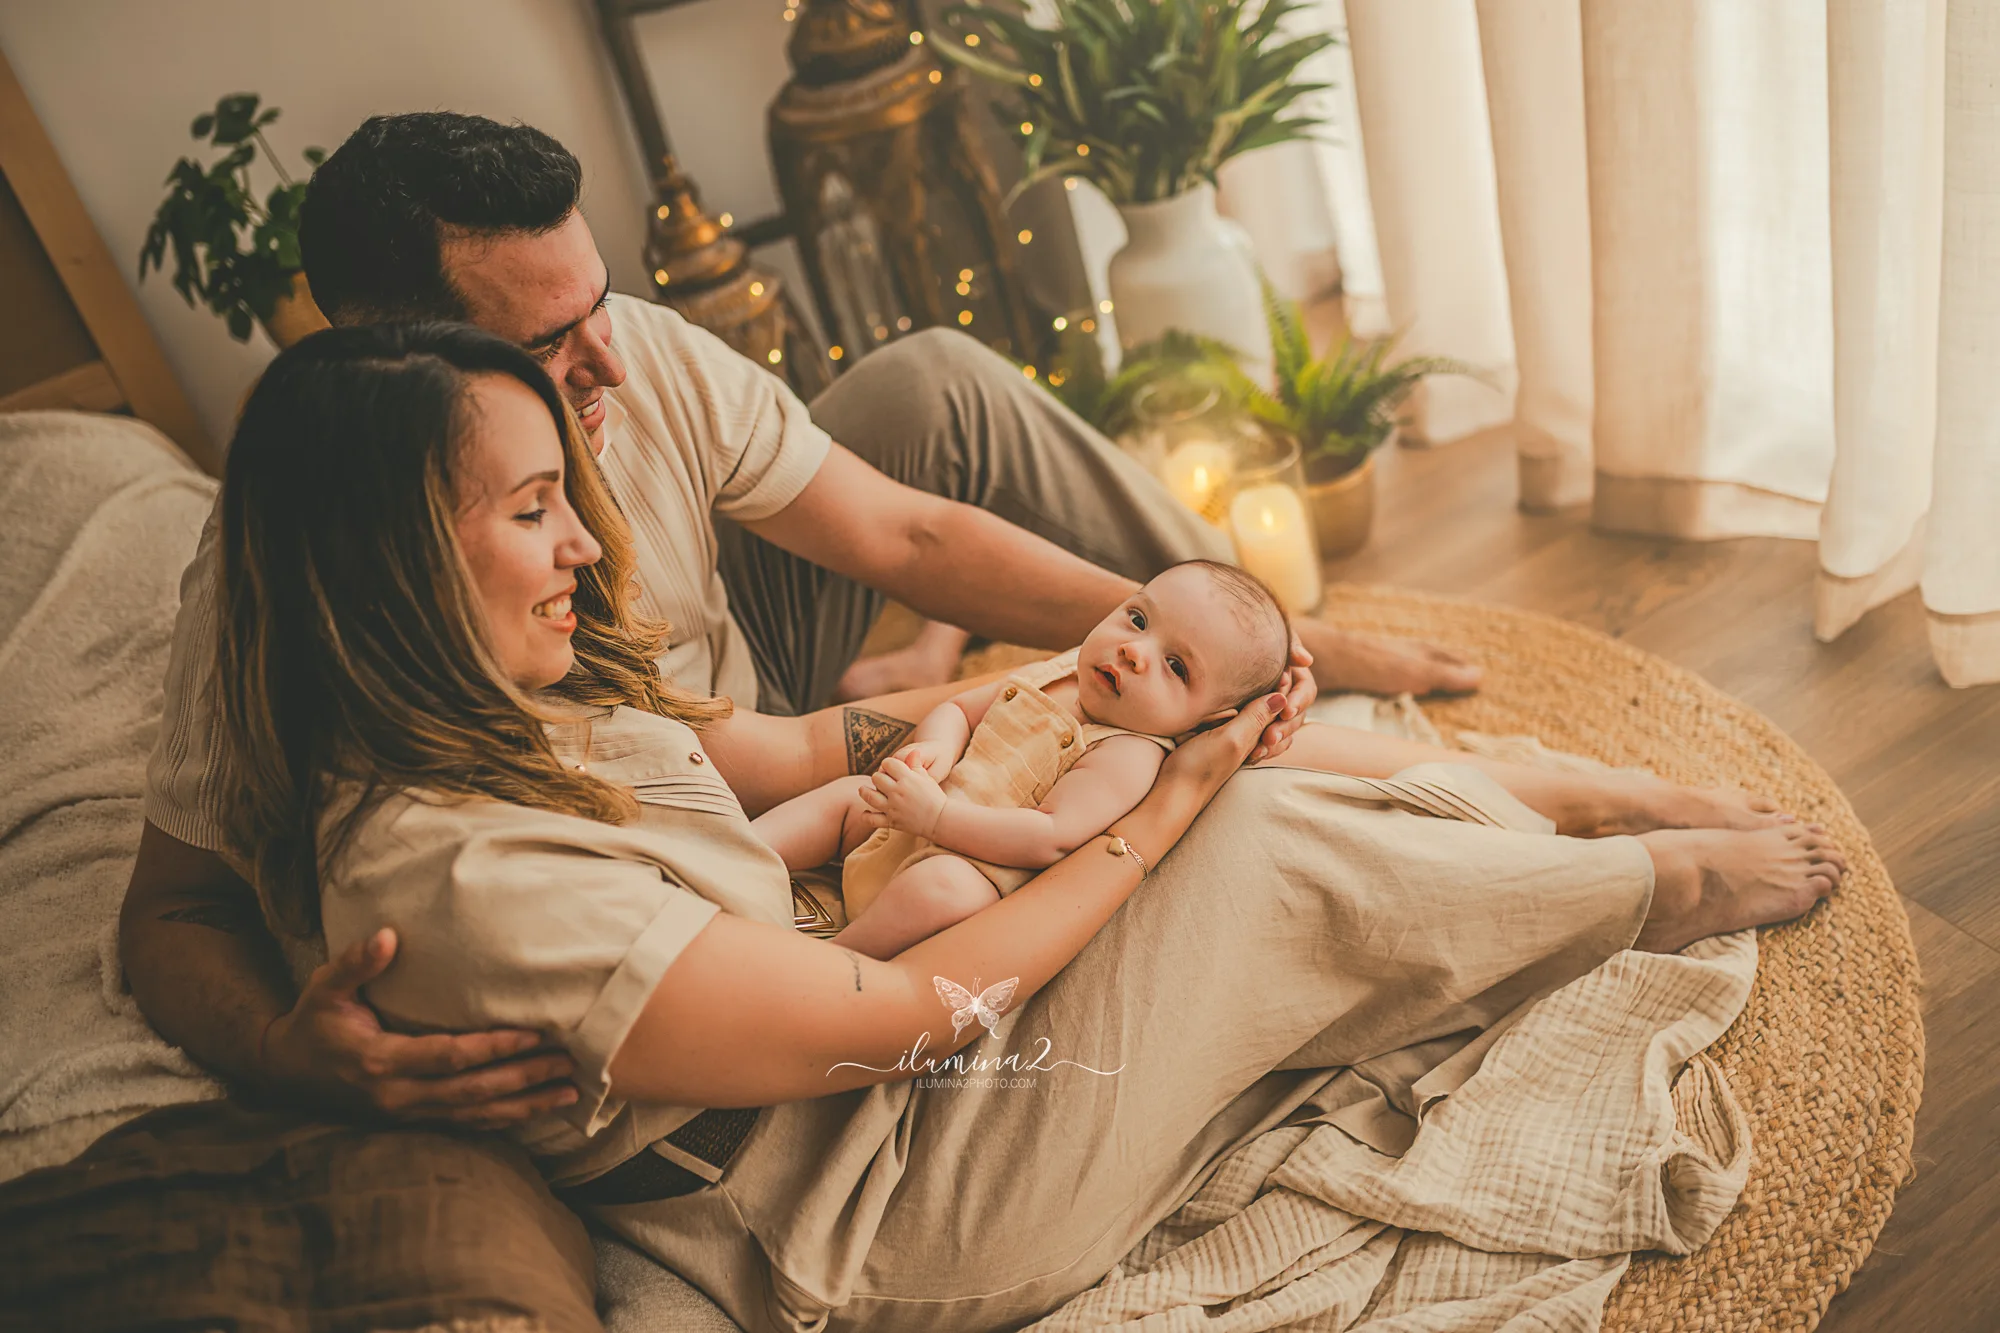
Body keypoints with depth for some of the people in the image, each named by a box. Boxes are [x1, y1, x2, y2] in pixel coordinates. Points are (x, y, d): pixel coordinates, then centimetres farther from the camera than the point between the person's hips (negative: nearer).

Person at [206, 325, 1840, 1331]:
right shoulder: (460, 879, -31)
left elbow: (791, 746, 11)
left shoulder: (529, 712, -1)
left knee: (1248, 801, 2)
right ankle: (1661, 880, 14)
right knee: (1268, 859, -9)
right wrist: (1159, 817, -16)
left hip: (865, 1086, 8)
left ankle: (1574, 801, 23)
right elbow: (898, 1014, -25)